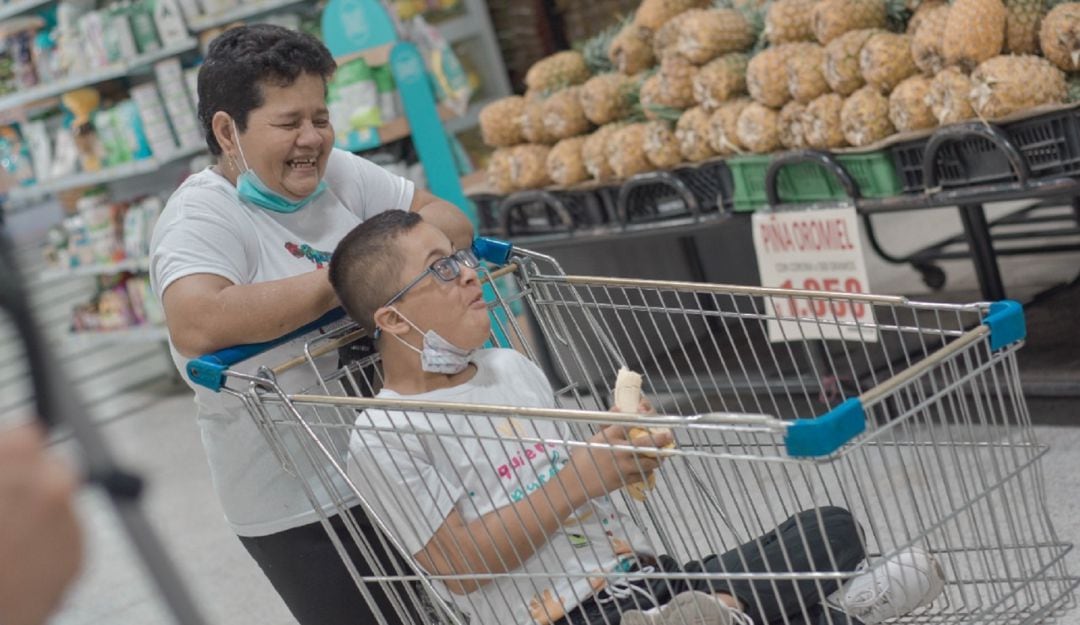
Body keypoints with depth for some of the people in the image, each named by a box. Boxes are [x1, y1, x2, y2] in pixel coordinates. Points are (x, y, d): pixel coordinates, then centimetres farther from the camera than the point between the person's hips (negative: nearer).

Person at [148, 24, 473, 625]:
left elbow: (449, 220, 5)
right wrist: (338, 280, -28)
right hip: (298, 508, -7)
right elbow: (195, 326, -37)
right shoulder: (201, 216, -18)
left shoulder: (337, 173, 3)